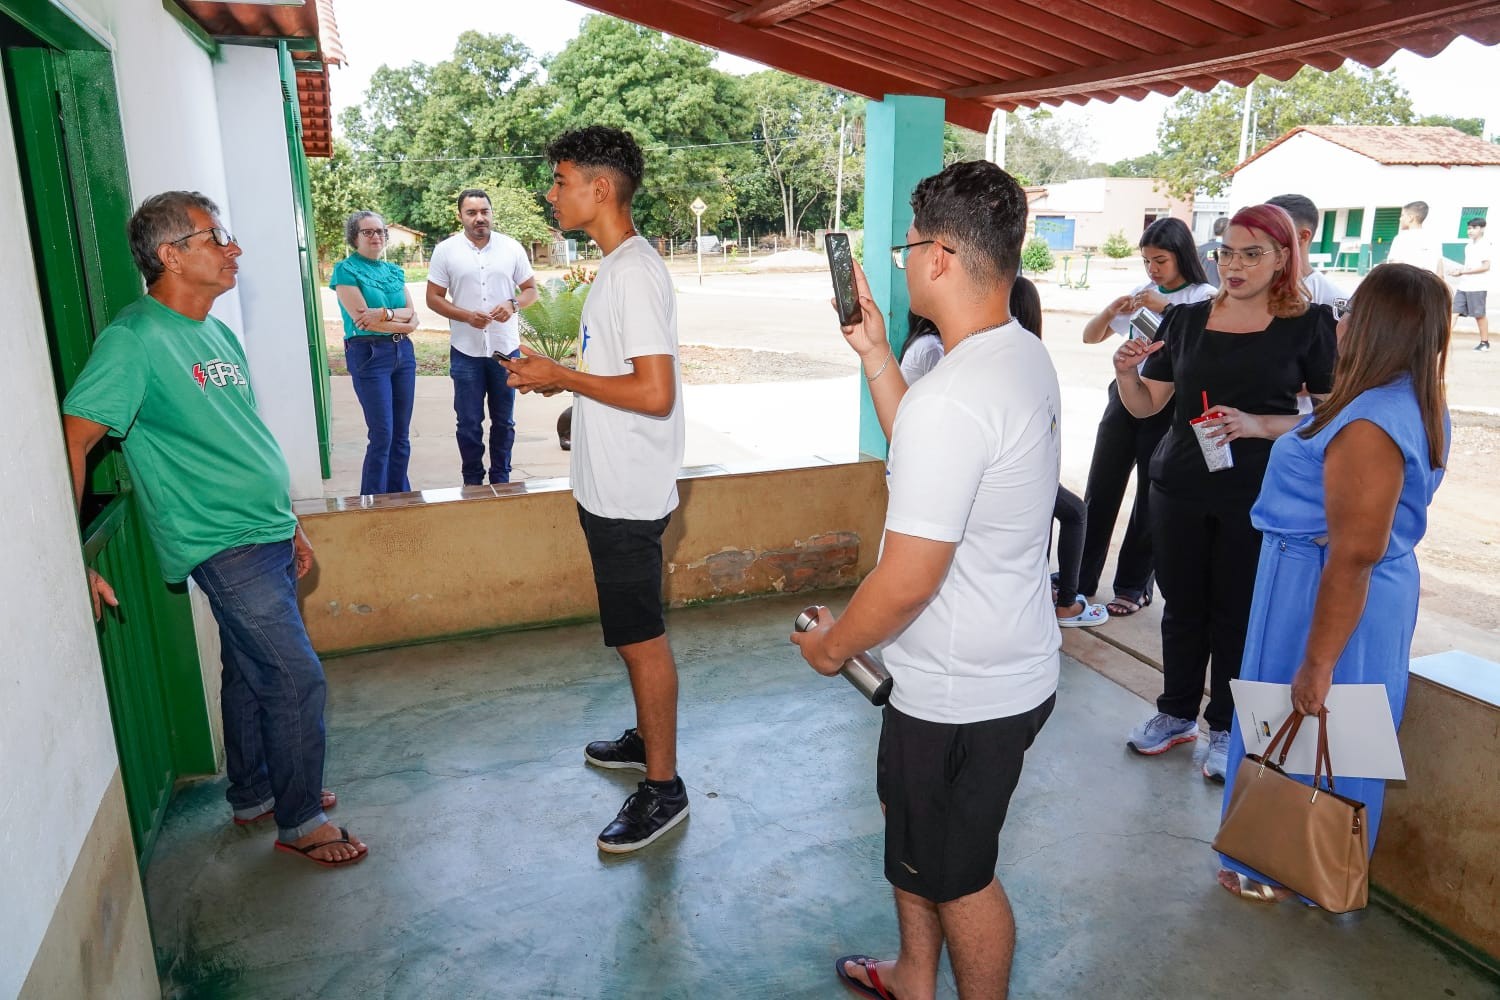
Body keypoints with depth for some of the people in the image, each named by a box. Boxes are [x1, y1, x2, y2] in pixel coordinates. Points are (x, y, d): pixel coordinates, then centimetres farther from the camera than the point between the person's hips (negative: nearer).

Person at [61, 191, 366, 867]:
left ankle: (254, 795, 35)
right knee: (296, 679, -6)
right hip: (222, 546, -8)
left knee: (252, 673, 19)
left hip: (265, 534, 8)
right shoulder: (134, 340, -15)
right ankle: (299, 821, 11)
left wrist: (287, 523, 20)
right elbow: (73, 439, -19)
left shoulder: (217, 335, 12)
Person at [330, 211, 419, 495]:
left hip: (403, 352, 6)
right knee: (382, 435, -6)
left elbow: (412, 316, 5)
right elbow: (361, 317, -12)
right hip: (368, 354, -6)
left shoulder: (394, 271, 14)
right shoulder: (346, 270, -3)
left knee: (402, 434, 8)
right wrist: (401, 323, -6)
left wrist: (385, 313, -13)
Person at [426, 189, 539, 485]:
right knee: (469, 423, 6)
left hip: (506, 349, 1)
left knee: (504, 421, 11)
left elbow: (531, 289, 6)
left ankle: (501, 479, 24)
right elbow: (433, 298, 0)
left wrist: (513, 304, -15)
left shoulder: (512, 247, 2)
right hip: (466, 352, -1)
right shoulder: (445, 250, -1)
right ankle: (472, 482, 19)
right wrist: (466, 316, -16)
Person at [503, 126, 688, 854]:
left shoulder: (635, 273, -20)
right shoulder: (617, 267, 12)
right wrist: (558, 381, 8)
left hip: (627, 495, -10)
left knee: (641, 638, 1)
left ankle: (663, 786, 16)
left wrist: (562, 376, -17)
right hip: (610, 488, 10)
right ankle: (649, 737, 39)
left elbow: (655, 392, -26)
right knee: (633, 633, 22)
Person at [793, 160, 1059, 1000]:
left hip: (963, 695, -10)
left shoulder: (949, 400, -31)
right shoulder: (1026, 356, 1)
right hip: (1017, 665, 10)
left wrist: (832, 645, -8)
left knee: (957, 874, 15)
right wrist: (875, 352, 7)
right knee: (912, 826, 29)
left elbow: (907, 580, -27)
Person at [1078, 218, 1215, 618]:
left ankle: (1134, 586, 16)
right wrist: (1111, 310, -7)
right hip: (1126, 397, 5)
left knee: (1152, 497, 4)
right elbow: (1089, 336, 11)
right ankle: (1079, 579, 15)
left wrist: (1167, 308, -26)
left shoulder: (1204, 296, -3)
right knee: (1099, 490, 5)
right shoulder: (1140, 293, 11)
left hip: (1168, 407, -4)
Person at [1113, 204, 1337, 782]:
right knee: (1181, 604, 12)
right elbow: (1146, 405, 9)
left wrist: (1259, 424, -21)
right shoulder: (1188, 319, 6)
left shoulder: (1309, 325, -3)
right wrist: (1126, 371, -11)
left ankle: (1226, 728, 23)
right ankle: (1176, 713, 29)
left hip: (1258, 496, -3)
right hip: (1180, 489, 3)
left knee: (1237, 611, 6)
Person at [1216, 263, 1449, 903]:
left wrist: (1317, 664, -23)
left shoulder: (1370, 423, -26)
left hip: (1325, 593, -10)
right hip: (1381, 592, 10)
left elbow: (1355, 554, -28)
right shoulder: (1417, 405, 5)